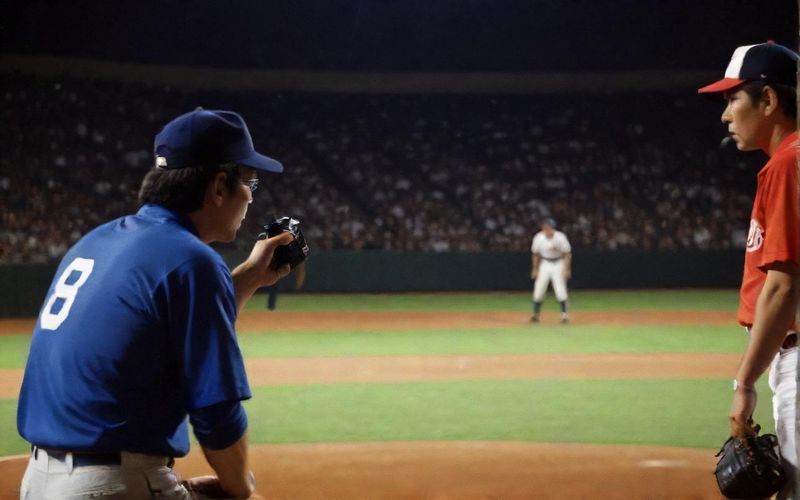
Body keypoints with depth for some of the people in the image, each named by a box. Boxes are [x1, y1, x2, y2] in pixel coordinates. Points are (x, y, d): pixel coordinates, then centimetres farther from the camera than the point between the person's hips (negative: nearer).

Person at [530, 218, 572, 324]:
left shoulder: (560, 237, -18)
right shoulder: (538, 237, -11)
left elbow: (567, 254, -10)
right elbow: (535, 254, 3)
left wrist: (566, 269, -16)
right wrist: (534, 269, 4)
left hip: (558, 264, -3)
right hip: (545, 264, 3)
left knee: (560, 289, -11)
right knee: (538, 289, -2)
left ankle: (564, 314, -3)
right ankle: (535, 314, 10)